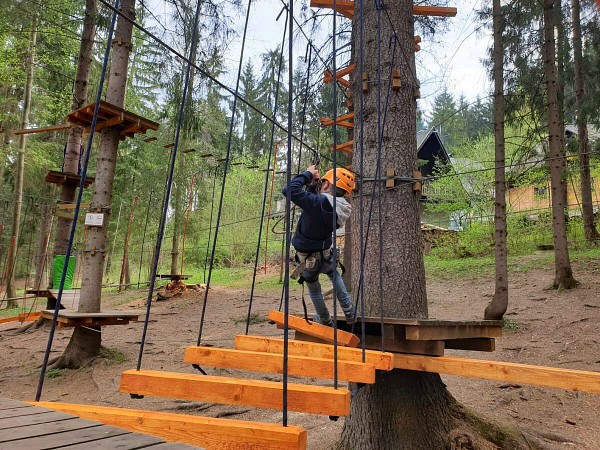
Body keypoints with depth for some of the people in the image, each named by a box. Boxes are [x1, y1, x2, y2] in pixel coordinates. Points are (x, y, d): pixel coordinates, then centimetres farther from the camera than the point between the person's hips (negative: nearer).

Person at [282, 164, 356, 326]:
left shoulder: (319, 202, -33)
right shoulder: (339, 207, -11)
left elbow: (289, 190, -35)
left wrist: (308, 174, -22)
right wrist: (313, 184, -6)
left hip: (308, 260, -5)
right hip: (325, 256, 5)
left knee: (314, 289, 23)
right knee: (335, 275, 36)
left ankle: (325, 320, 44)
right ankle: (349, 313, 34)